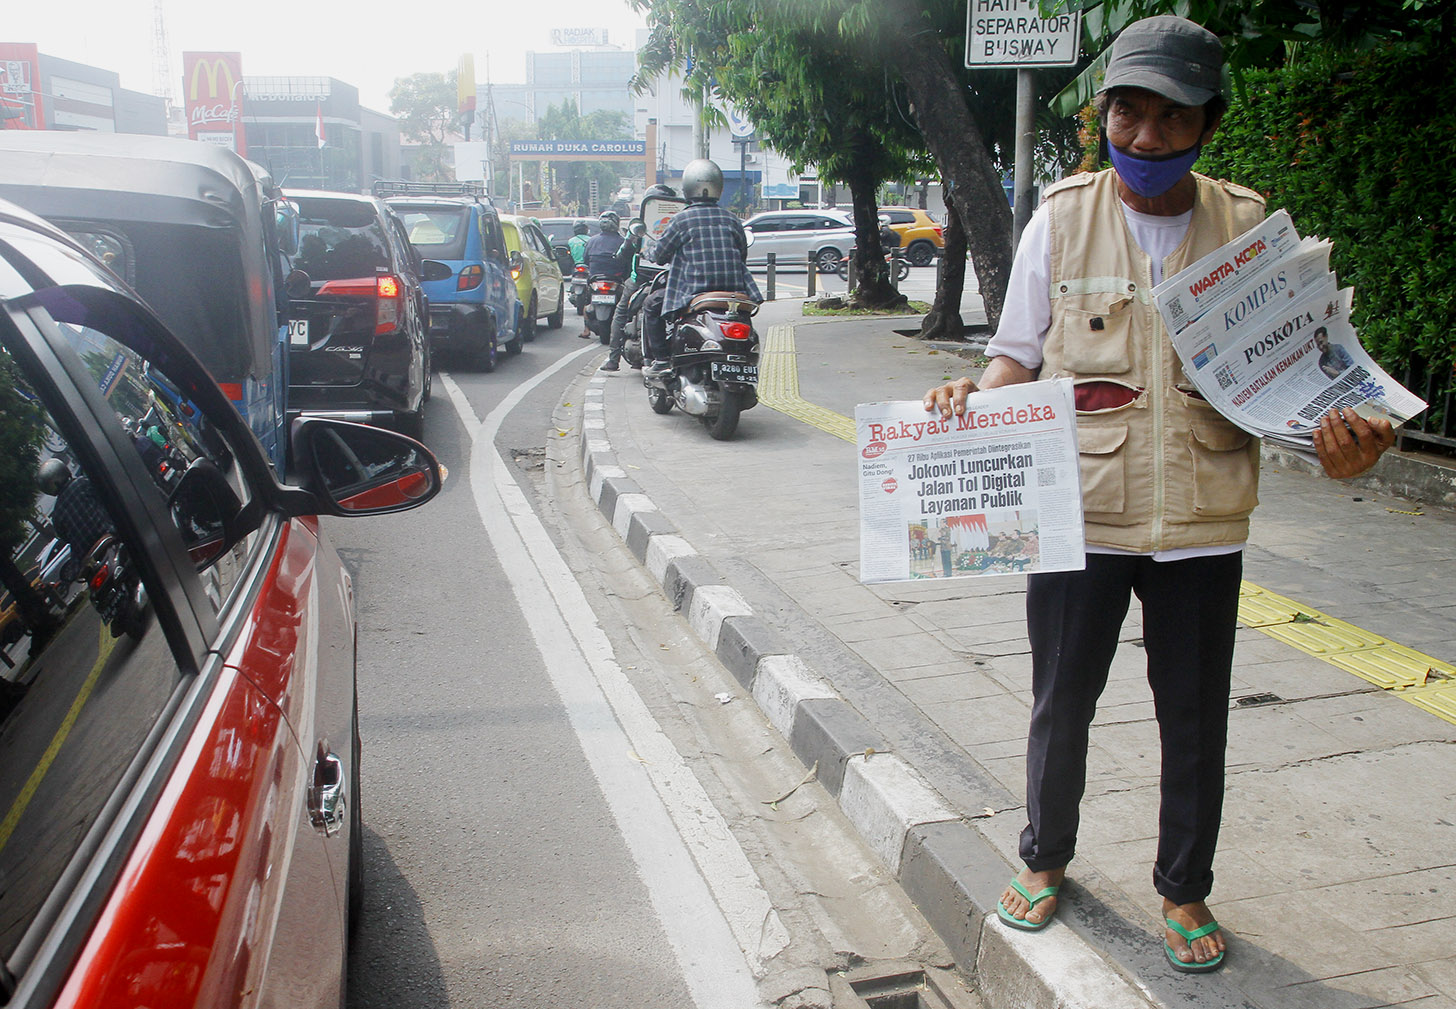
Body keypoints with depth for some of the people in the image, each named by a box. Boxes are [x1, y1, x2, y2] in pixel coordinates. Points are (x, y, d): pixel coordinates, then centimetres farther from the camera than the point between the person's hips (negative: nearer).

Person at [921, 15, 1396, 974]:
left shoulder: (1249, 226, 2)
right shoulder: (1063, 216, 0)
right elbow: (1019, 356, 4)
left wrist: (1339, 439, -14)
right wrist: (973, 394, -17)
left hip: (1202, 520, 1)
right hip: (1079, 510, 0)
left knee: (1196, 716, 11)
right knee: (1062, 704, 13)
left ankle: (1186, 889, 33)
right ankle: (1046, 858, 37)